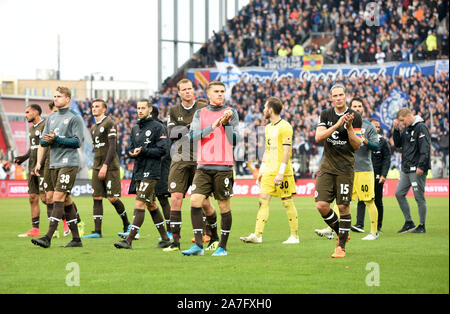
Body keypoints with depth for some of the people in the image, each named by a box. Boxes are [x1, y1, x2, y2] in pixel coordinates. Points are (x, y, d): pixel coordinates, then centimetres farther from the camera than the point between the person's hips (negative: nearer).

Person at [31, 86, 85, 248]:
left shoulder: (75, 118, -4)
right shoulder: (51, 118, 17)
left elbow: (77, 142, -10)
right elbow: (42, 141, 16)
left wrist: (56, 139, -16)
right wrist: (48, 140, -7)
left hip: (69, 163, -7)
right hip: (54, 164, 7)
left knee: (58, 198, -14)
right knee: (66, 201, 8)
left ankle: (48, 237, -21)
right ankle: (76, 238, 13)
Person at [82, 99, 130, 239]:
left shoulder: (109, 123, -7)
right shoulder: (93, 128, 18)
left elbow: (112, 146, -13)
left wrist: (105, 166, -18)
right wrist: (97, 166, 17)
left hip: (110, 167, -7)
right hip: (97, 167, 7)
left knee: (112, 198, -7)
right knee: (97, 198, -1)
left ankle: (126, 225, 12)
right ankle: (97, 231, -2)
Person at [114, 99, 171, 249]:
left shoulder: (157, 127, -5)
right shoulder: (135, 128, 17)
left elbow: (161, 150, -11)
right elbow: (131, 149, 18)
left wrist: (143, 151, -17)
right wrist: (134, 152, -6)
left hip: (150, 172, -8)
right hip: (138, 170, 8)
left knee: (139, 205, -13)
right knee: (151, 205, 13)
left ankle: (129, 240, -16)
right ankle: (165, 238, 22)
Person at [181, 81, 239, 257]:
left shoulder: (230, 113, 7)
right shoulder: (200, 113, 12)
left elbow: (235, 140, 1)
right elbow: (193, 136, -2)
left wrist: (226, 123, -12)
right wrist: (213, 126, -12)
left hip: (223, 167, -2)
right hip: (203, 167, 2)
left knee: (224, 206, 0)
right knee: (195, 201, -11)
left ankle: (223, 247, 10)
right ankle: (198, 245, -7)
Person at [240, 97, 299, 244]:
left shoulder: (284, 127, -10)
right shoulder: (268, 128, 17)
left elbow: (287, 151, -15)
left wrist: (281, 173, -20)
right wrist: (261, 171, 19)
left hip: (282, 172, -8)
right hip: (268, 171, 8)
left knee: (287, 202, -2)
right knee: (263, 200, -1)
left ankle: (294, 236, 6)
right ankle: (257, 235, -5)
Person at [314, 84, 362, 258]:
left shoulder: (355, 117, 0)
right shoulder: (325, 115, 7)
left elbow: (356, 145, -2)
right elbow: (318, 137, -7)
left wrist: (349, 127, -17)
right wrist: (337, 125, -17)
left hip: (345, 167, -2)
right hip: (327, 166, 2)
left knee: (343, 206, -4)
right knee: (321, 205, -8)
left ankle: (341, 246, 7)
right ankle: (340, 232, 16)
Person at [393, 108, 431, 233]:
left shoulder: (421, 128, -11)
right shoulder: (406, 129, 15)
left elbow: (425, 148, -17)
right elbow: (398, 144, 17)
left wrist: (421, 166, -22)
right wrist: (396, 130, 5)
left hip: (417, 170, -9)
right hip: (406, 169, 9)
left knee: (419, 197, -4)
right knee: (399, 194, 7)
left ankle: (422, 226, 4)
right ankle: (409, 222, 15)